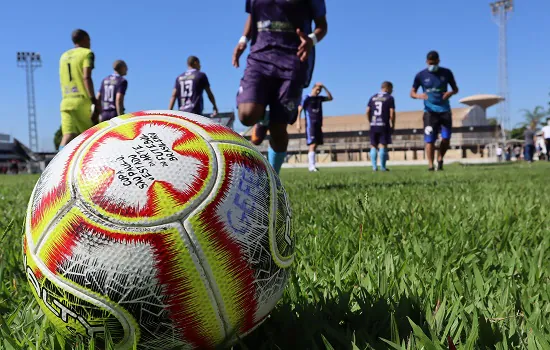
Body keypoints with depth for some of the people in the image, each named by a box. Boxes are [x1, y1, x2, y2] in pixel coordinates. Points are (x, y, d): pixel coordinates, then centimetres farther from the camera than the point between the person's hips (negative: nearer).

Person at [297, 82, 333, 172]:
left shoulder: (319, 98, 16)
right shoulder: (306, 98, -2)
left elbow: (330, 98, 22)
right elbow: (299, 110, -5)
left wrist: (324, 87, 12)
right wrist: (299, 123, -14)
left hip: (318, 124, 7)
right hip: (310, 124, -7)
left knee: (315, 145, 5)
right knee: (312, 145, -15)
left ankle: (311, 166, 9)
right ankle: (312, 166, -20)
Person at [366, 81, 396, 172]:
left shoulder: (373, 97, 12)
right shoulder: (389, 98, -1)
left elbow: (367, 111, 7)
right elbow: (392, 113, -7)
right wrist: (393, 125, 3)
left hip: (373, 125, 4)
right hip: (384, 125, -3)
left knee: (373, 146, 8)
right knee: (383, 145, 0)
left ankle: (374, 166, 4)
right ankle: (382, 167, 1)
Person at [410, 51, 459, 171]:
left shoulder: (446, 73, 3)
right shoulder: (421, 75, -1)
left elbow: (455, 89, 11)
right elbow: (412, 92, 4)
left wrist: (451, 92, -13)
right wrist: (419, 96, -20)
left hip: (445, 110, 2)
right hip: (430, 111, -1)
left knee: (446, 139, -2)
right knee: (430, 140, -8)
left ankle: (440, 160, 21)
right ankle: (430, 165, -1)